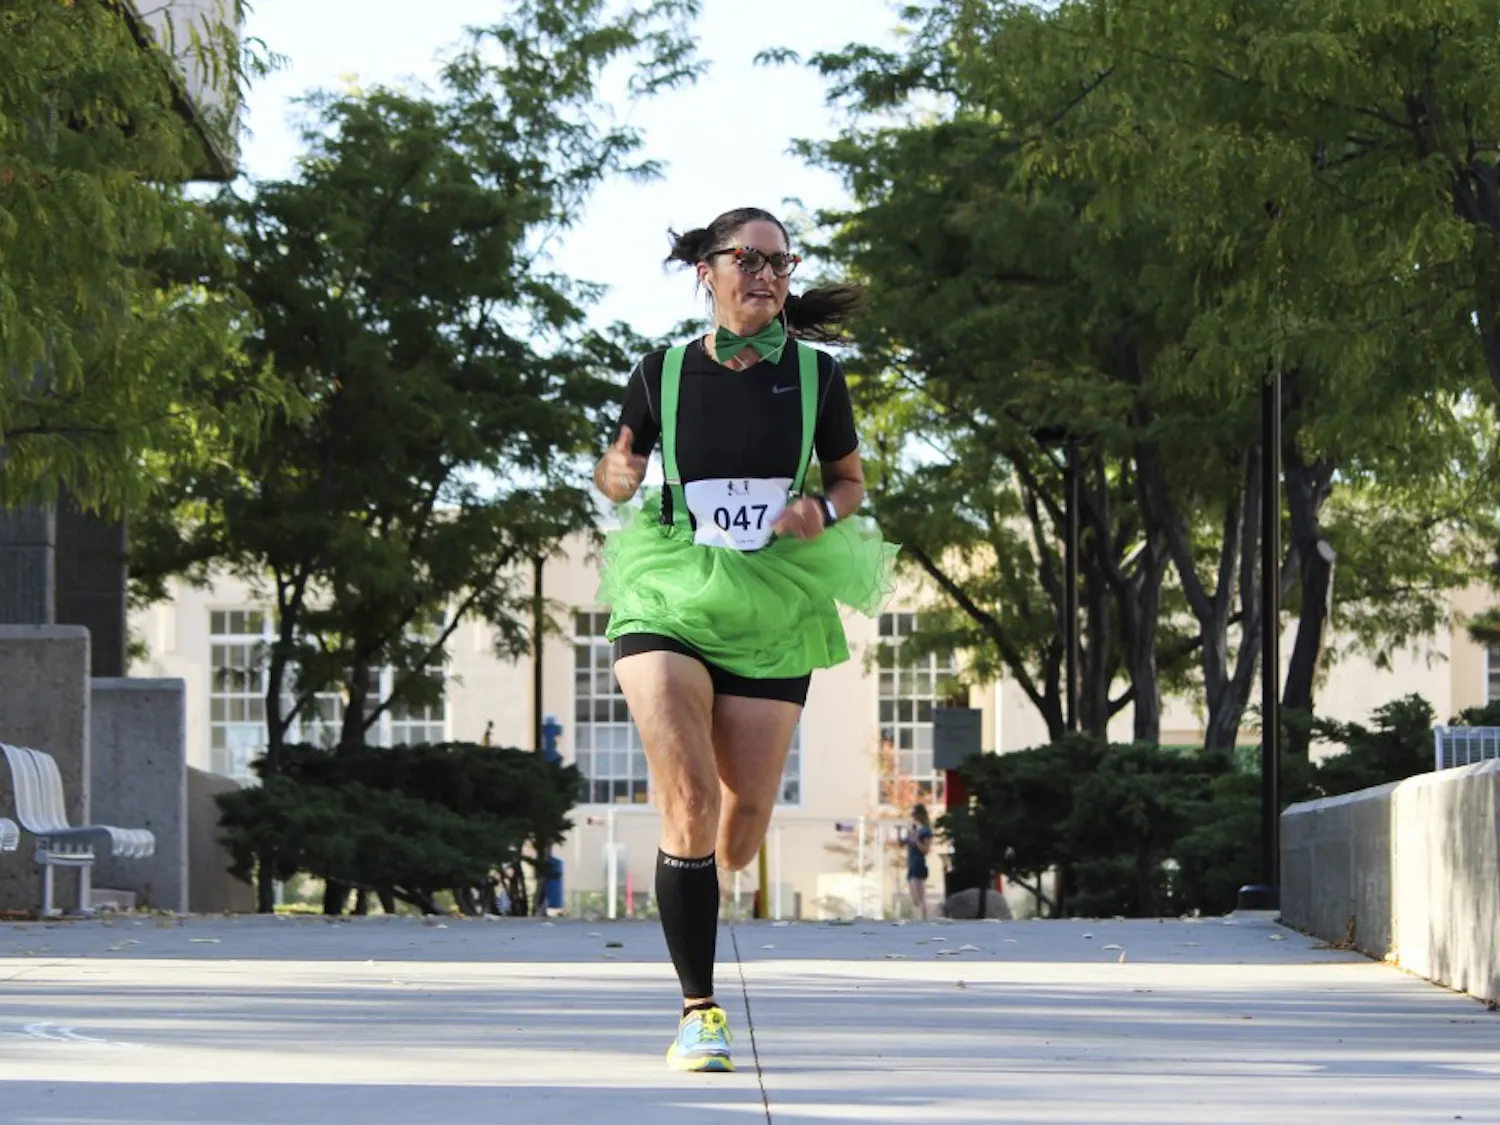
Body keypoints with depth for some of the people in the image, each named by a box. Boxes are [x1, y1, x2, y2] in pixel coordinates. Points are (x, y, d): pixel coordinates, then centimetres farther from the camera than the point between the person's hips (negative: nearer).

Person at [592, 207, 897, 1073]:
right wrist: (617, 475, -9)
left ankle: (699, 888, 43)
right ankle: (699, 1011, -12)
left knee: (742, 827, 5)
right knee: (689, 797, -19)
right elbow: (619, 467, 14)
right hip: (668, 601, -2)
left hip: (771, 611, 2)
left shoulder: (815, 375, 0)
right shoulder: (663, 374, -1)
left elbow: (851, 482, 12)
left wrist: (822, 509, -10)